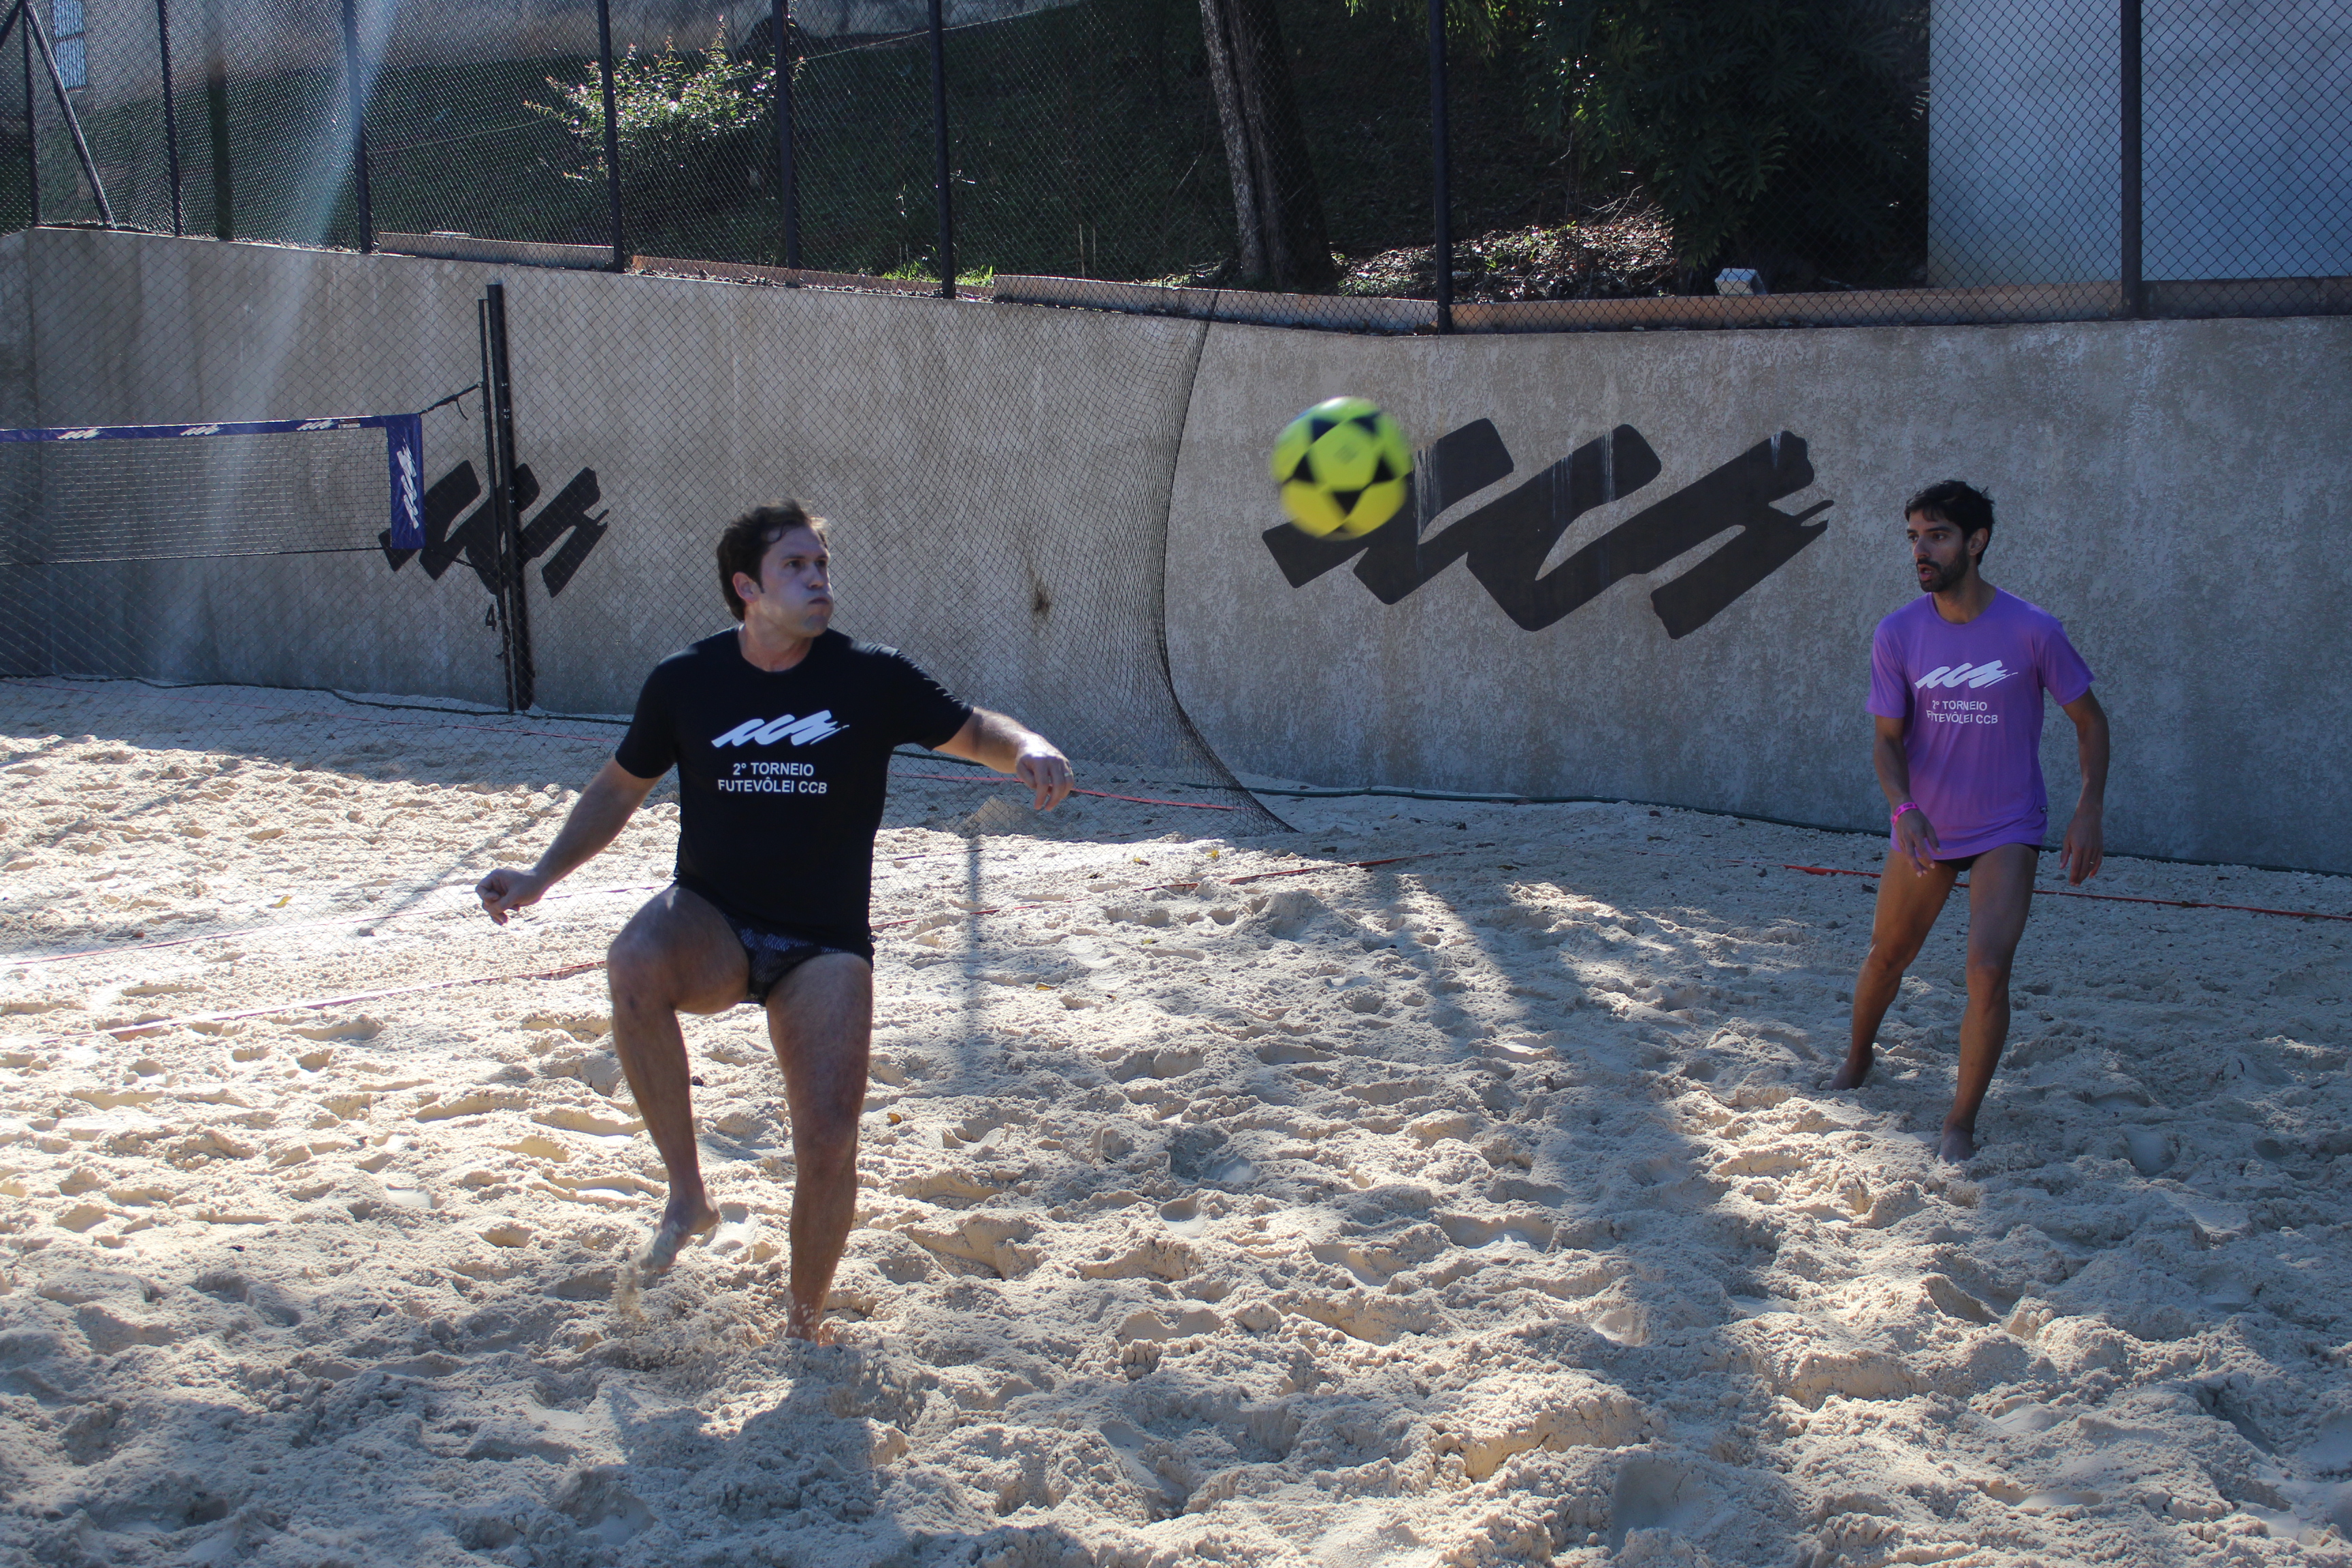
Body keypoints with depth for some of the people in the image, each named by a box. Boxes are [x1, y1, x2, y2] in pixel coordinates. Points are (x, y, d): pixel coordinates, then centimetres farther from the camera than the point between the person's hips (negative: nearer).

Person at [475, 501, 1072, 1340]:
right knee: (634, 965, -35)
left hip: (824, 946, 0)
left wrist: (1028, 751, -17)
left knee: (829, 1146, -13)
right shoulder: (686, 680, -1)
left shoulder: (873, 679, -4)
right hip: (710, 924, 0)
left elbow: (971, 732, 7)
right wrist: (542, 876, 4)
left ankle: (803, 1326, 15)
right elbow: (622, 787, 13)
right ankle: (687, 1194, -18)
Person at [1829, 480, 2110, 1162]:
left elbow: (2090, 720, -1)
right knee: (1887, 956, 17)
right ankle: (1856, 1063, 47)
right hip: (1923, 828, 3)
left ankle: (1961, 1124, -6)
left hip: (2007, 830, -3)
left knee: (1988, 970, -19)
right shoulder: (1897, 634, -8)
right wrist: (1903, 809, -22)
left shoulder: (2032, 630, -14)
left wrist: (2090, 813, -11)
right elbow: (1887, 737, -2)